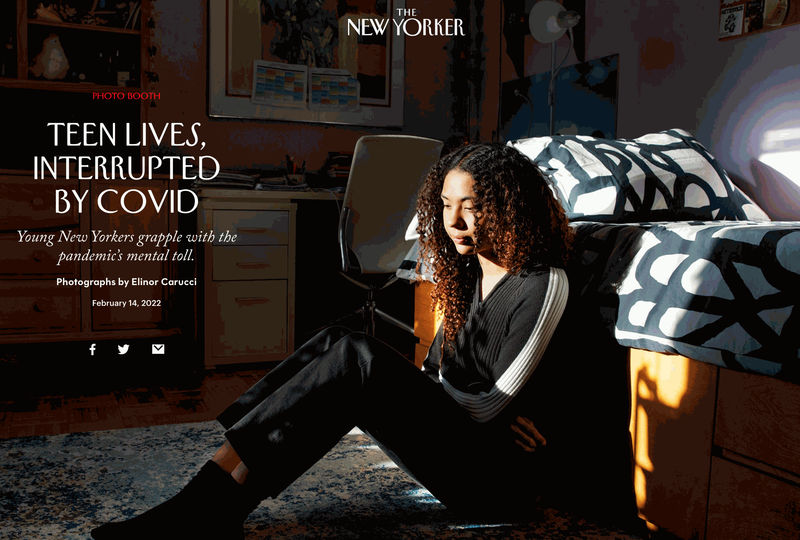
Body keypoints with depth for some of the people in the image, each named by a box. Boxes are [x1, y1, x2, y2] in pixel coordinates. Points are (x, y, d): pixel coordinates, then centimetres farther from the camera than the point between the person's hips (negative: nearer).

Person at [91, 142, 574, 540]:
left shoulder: (544, 284, -14)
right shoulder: (468, 271, 11)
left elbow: (491, 404, -14)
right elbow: (436, 372, 15)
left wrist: (434, 384, -1)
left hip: (504, 475, -7)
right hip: (460, 433, 7)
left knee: (356, 358, -27)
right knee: (337, 344, -13)